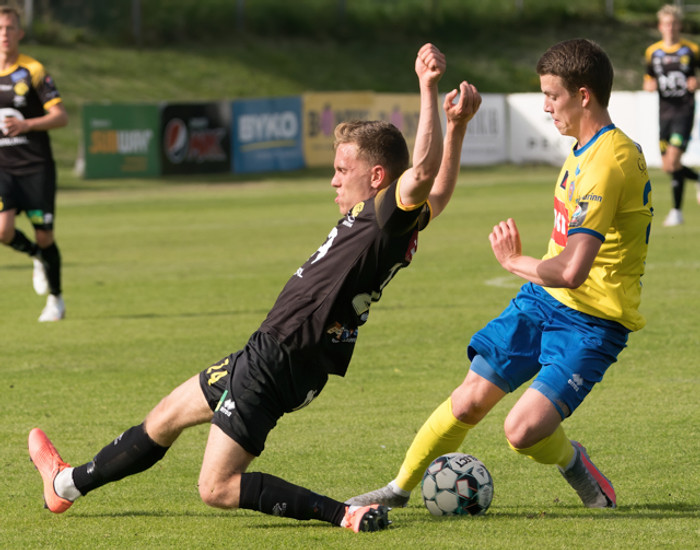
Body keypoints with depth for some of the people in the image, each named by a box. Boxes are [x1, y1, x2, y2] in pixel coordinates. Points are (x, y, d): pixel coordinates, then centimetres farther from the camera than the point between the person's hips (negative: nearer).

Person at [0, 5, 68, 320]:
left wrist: (26, 125, -23)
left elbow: (61, 117, -9)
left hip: (36, 166, -2)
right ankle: (37, 258, 15)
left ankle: (55, 300, 20)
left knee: (44, 237, -2)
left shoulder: (33, 71, -4)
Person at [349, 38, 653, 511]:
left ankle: (574, 462, 13)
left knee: (524, 430, -20)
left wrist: (516, 262, -13)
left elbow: (571, 271, -31)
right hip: (543, 299, 8)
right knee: (469, 401, 3)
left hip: (591, 323, -8)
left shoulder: (609, 162, -25)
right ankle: (400, 488, 19)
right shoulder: (586, 148, 7)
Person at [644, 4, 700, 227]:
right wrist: (648, 85, -5)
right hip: (664, 111, 5)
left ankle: (676, 211, -7)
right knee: (667, 166, 6)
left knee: (673, 162, -16)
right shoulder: (652, 52, 7)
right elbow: (648, 78, 18)